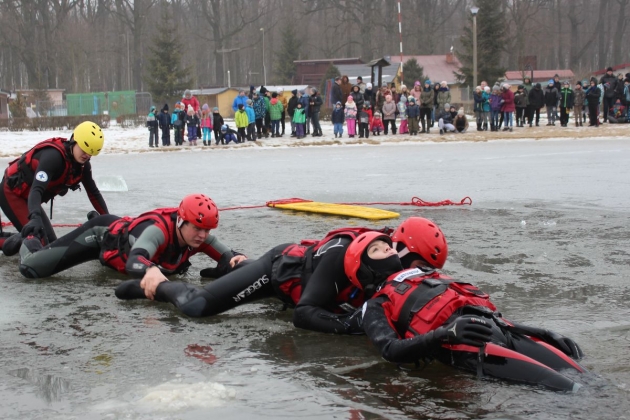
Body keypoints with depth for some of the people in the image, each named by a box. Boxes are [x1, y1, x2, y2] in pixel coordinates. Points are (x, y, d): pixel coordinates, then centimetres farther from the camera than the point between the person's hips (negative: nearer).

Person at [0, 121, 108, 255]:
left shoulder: (82, 163, -5)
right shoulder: (54, 155, -31)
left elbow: (93, 192, 6)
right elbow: (36, 190, -41)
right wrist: (35, 217, -57)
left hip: (27, 198, 9)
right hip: (12, 193, -9)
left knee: (51, 242, 8)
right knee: (38, 240, -22)